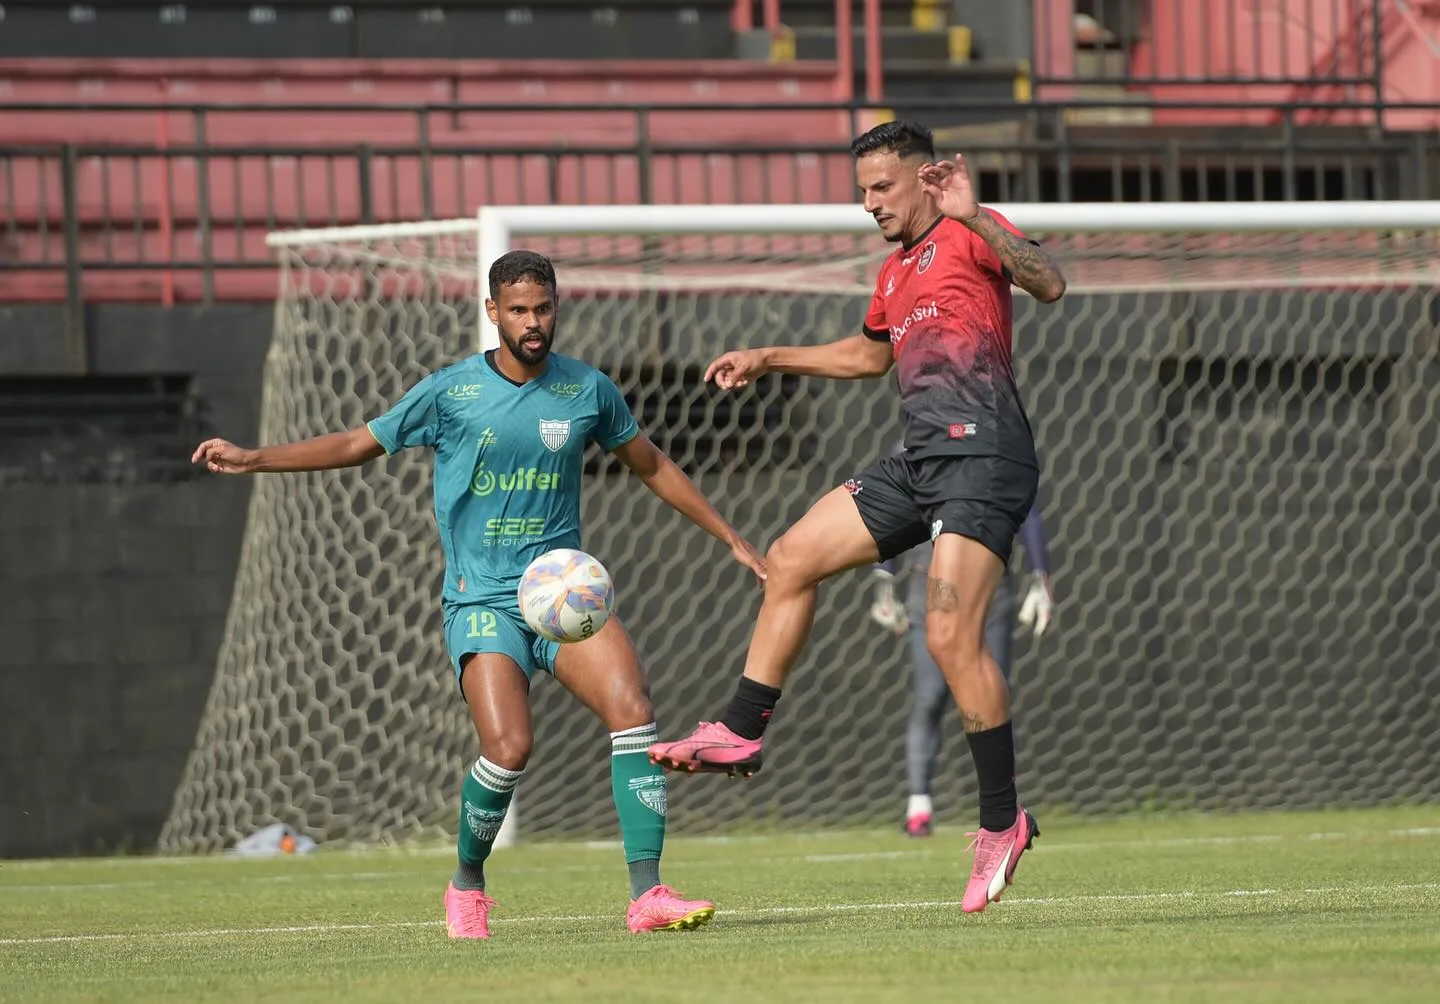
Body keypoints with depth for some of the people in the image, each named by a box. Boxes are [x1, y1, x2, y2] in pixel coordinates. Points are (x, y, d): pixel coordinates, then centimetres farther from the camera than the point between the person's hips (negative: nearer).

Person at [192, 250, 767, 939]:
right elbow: (356, 444, 8)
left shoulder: (587, 390, 4)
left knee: (633, 711, -21)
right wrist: (251, 459, -1)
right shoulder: (452, 391, -2)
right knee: (507, 749, -21)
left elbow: (652, 466, 19)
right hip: (482, 599, -3)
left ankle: (647, 894, -19)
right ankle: (467, 884, 7)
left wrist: (730, 538, 21)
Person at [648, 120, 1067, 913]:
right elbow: (870, 354, 42)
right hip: (921, 461, 10)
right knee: (790, 561, 9)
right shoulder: (894, 273, 23)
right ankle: (741, 732, 15)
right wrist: (769, 360, 41)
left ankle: (1002, 820, -10)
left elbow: (1049, 285, -23)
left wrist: (976, 220, -33)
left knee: (951, 636, -17)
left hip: (982, 457, -10)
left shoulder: (968, 235, -4)